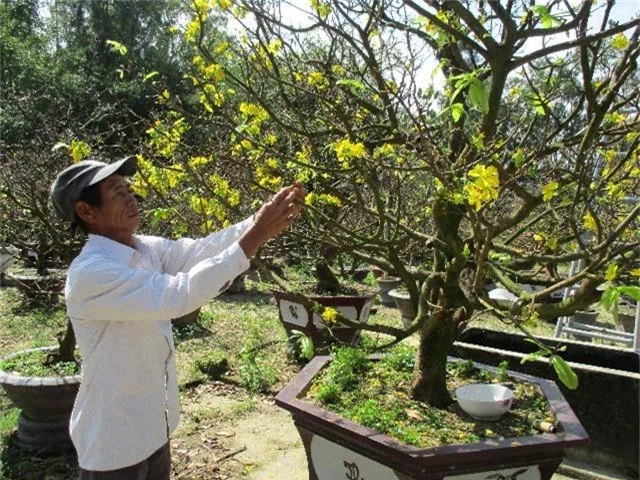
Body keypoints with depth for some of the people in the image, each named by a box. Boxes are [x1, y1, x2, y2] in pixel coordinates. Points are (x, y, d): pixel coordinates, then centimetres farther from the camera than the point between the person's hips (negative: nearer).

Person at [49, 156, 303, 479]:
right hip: (112, 442, -7)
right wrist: (254, 238, -37)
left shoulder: (146, 249, -2)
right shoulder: (89, 274, -28)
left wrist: (261, 220, -26)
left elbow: (199, 250, -12)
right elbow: (177, 295, -36)